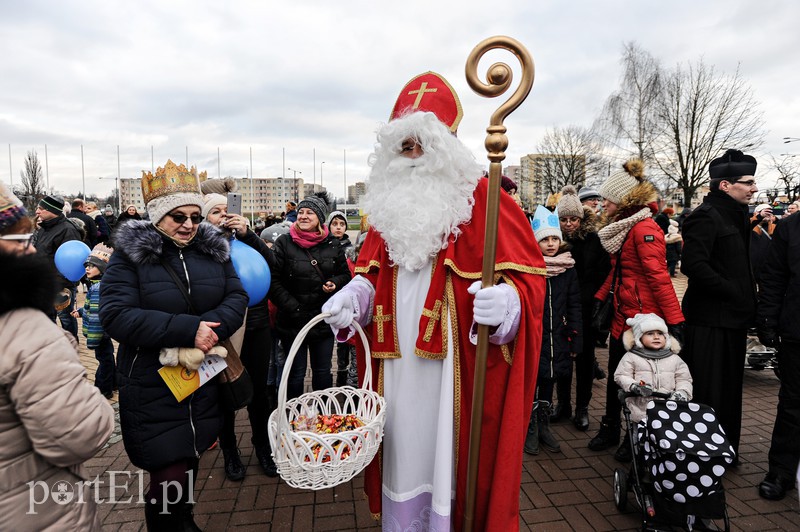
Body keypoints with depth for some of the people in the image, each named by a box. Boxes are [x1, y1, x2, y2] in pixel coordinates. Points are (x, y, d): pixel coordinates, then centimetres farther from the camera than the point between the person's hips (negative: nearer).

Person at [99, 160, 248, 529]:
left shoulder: (213, 249, 4)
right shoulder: (130, 253, -7)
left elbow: (237, 297, -1)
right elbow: (116, 316, -16)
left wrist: (209, 330, -20)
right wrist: (186, 329, -25)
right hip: (151, 386, -4)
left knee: (189, 459, 21)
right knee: (169, 477, -3)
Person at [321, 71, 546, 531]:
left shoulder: (481, 196, -7)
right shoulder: (391, 202, 12)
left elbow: (527, 270, -9)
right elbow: (372, 270, 19)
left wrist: (508, 298, -29)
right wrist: (354, 294, 0)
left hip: (456, 362, -5)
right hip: (398, 362, 5)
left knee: (451, 455, 7)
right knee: (403, 449, 16)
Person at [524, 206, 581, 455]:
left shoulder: (567, 266, 4)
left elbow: (574, 305, 6)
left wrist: (576, 338, 3)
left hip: (557, 337, 4)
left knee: (549, 380, 15)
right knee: (531, 381, 6)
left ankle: (543, 425, 33)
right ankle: (531, 429, 24)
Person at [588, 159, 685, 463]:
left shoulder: (644, 229, -17)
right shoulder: (621, 227, 12)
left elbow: (658, 275, -22)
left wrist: (674, 320, -24)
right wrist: (601, 299, 12)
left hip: (643, 317, -9)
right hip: (622, 314, 9)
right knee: (615, 375, 17)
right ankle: (610, 431, 32)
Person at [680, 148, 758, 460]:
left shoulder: (737, 216, 17)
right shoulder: (706, 216, -14)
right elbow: (694, 265, -26)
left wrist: (746, 300, 11)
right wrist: (732, 292, -18)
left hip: (733, 318, 10)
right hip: (709, 321, -10)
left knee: (729, 390, 18)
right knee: (706, 392, -2)